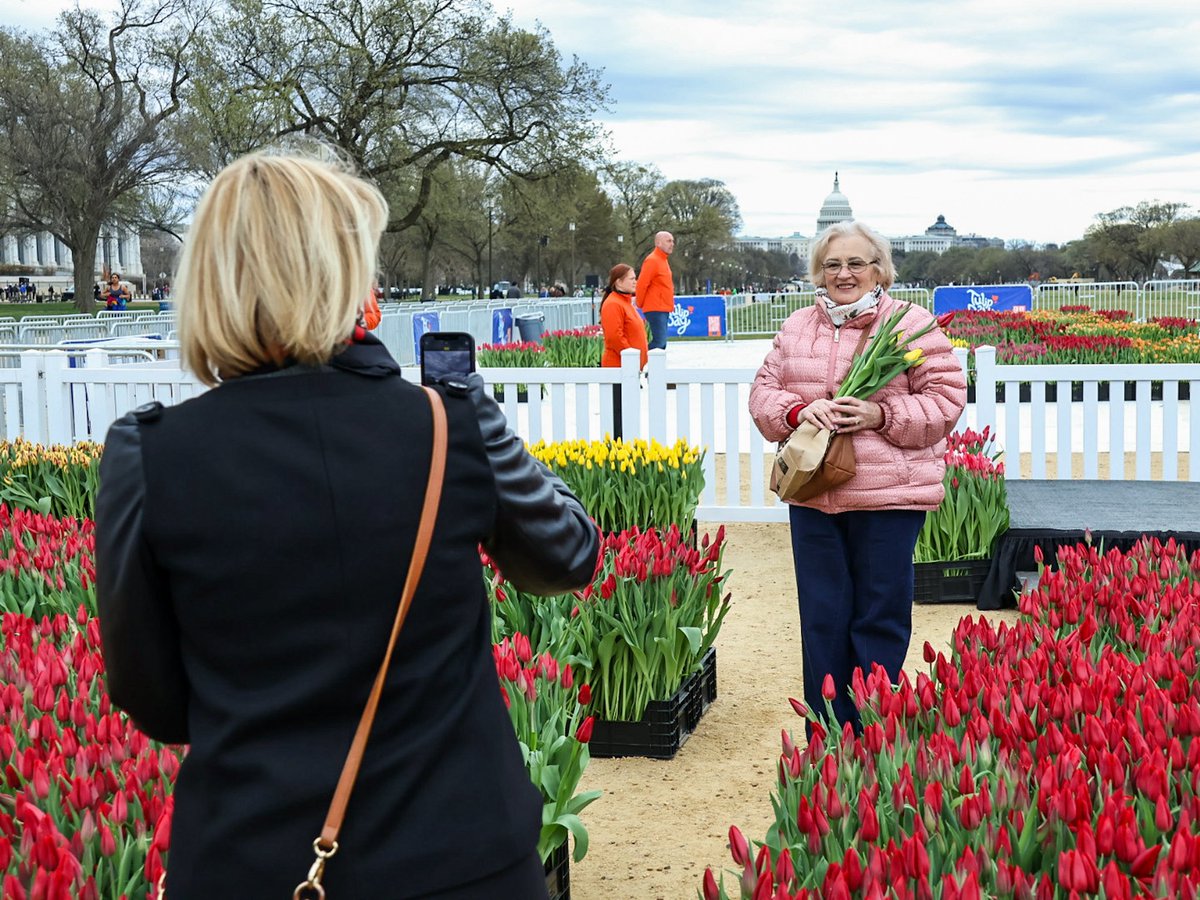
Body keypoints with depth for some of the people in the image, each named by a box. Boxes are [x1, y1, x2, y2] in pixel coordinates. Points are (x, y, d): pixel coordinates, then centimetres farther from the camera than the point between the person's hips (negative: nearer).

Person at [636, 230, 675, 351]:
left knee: (661, 343, 10)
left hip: (663, 309, 10)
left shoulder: (663, 260, 16)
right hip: (656, 309, -10)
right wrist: (641, 304, -7)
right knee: (659, 342, -16)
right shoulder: (652, 260, -14)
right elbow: (641, 284, -16)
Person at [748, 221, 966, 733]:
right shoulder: (797, 327, 12)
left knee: (880, 618, 3)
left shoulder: (910, 325, -2)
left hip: (889, 498, -4)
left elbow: (946, 398, -5)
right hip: (811, 496, 4)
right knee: (821, 618, 9)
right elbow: (763, 392, 10)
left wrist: (881, 416, -18)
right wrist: (797, 411, -11)